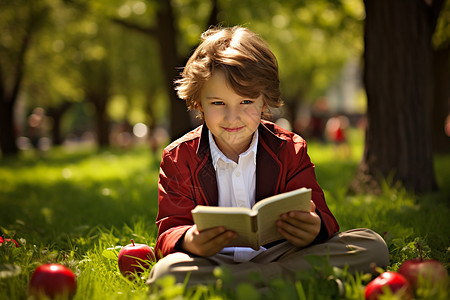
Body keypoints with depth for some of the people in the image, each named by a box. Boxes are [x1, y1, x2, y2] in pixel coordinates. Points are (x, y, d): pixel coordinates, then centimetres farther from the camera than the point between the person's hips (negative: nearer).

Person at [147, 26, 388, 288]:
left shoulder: (290, 150, 5)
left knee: (372, 245, -19)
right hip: (212, 262, -2)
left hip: (276, 253, 2)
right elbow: (170, 230, -3)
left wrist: (313, 228, -30)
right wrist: (190, 241, -31)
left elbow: (321, 218, -1)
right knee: (166, 272, -37)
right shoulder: (179, 157, 2)